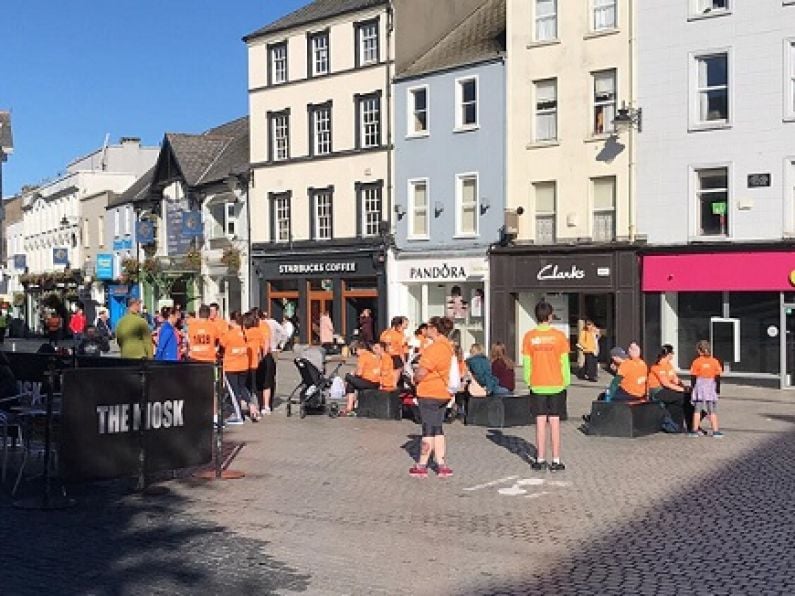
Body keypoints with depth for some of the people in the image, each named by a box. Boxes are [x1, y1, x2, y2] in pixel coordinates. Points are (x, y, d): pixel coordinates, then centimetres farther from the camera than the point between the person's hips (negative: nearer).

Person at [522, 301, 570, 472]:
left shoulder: (529, 336, -3)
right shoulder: (559, 336, -6)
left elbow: (526, 362, 0)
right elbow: (564, 361, -3)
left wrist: (528, 382, 10)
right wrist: (566, 382, 7)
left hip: (537, 385, 1)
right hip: (556, 385, -1)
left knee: (540, 421, 6)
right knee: (555, 421, 3)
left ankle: (540, 460, 8)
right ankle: (556, 461, 5)